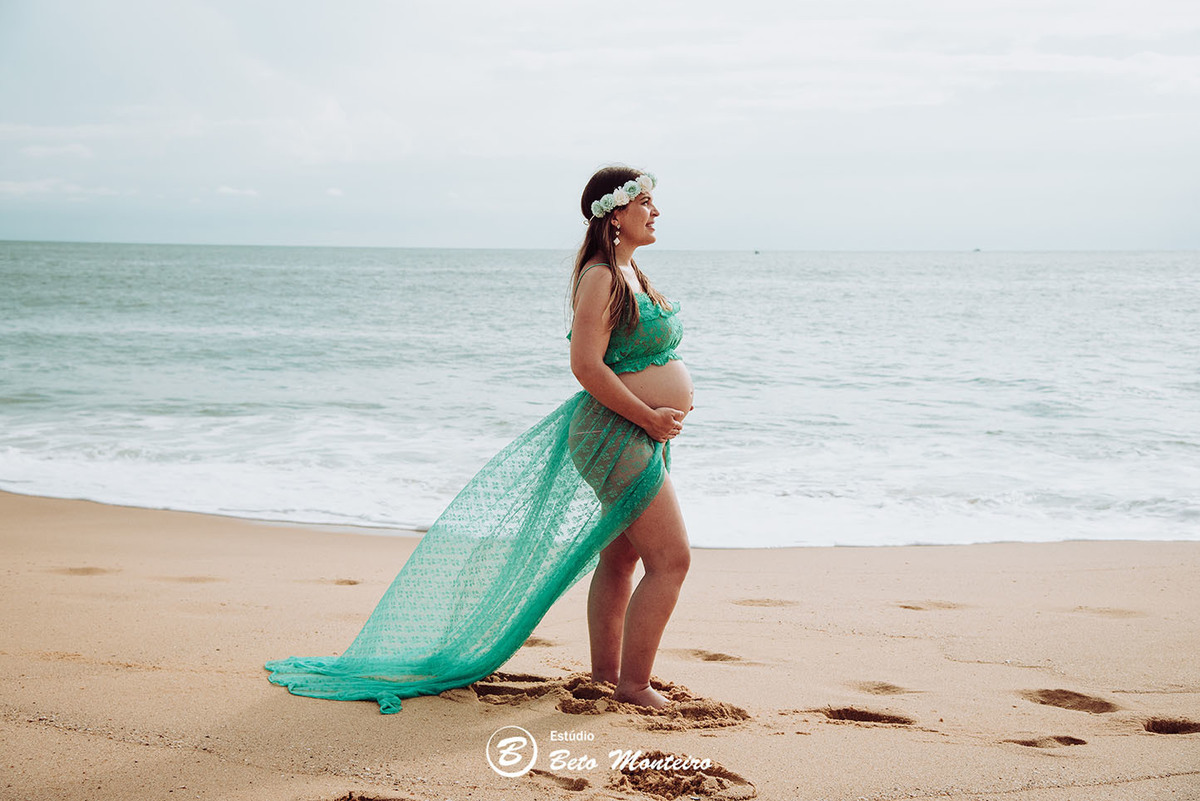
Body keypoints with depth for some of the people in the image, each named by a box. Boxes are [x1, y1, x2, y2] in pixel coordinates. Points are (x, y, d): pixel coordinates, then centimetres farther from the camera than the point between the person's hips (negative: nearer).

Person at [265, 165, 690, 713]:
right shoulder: (600, 277, -17)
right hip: (616, 435, -10)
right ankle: (633, 687, -2)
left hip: (642, 437, 10)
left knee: (620, 556, 16)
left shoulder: (629, 273, 14)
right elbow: (586, 365, -25)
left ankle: (606, 675, 26)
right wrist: (648, 416, -22)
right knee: (670, 559, -10)